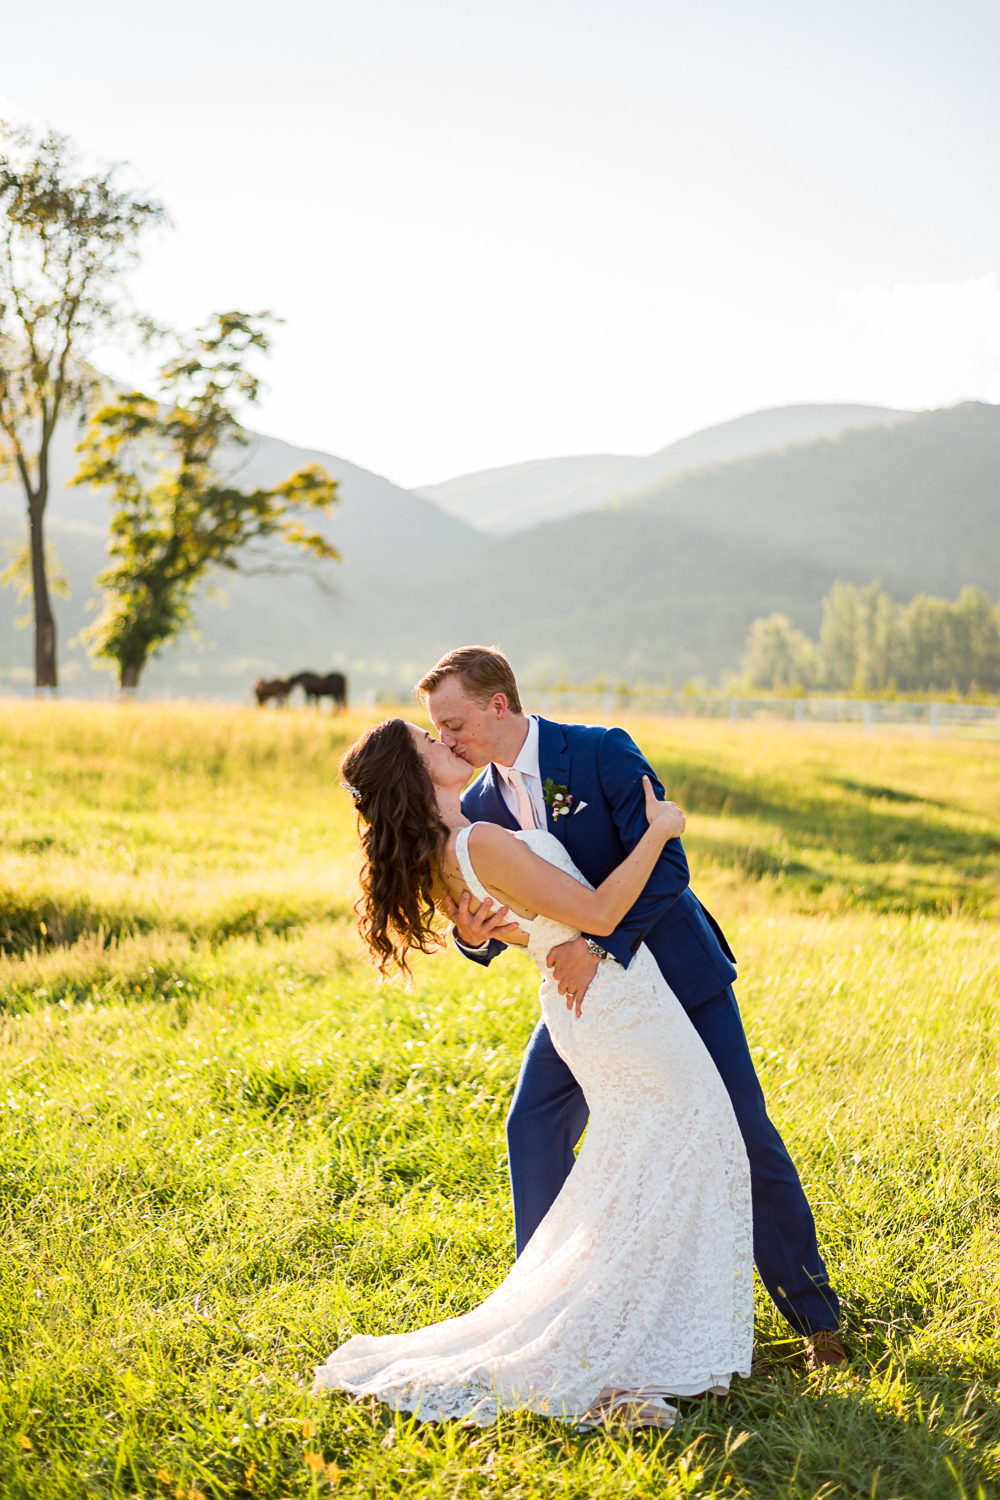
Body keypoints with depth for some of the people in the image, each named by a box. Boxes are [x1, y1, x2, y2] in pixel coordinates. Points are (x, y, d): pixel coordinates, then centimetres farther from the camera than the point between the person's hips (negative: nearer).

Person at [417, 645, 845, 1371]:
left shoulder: (603, 753, -20)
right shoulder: (480, 806, -4)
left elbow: (666, 863, -25)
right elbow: (496, 918, -2)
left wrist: (598, 947, -35)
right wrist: (472, 933, -27)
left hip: (676, 972, -5)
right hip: (585, 985, 5)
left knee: (743, 1135, -2)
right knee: (534, 1129, -3)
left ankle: (813, 1311, 14)